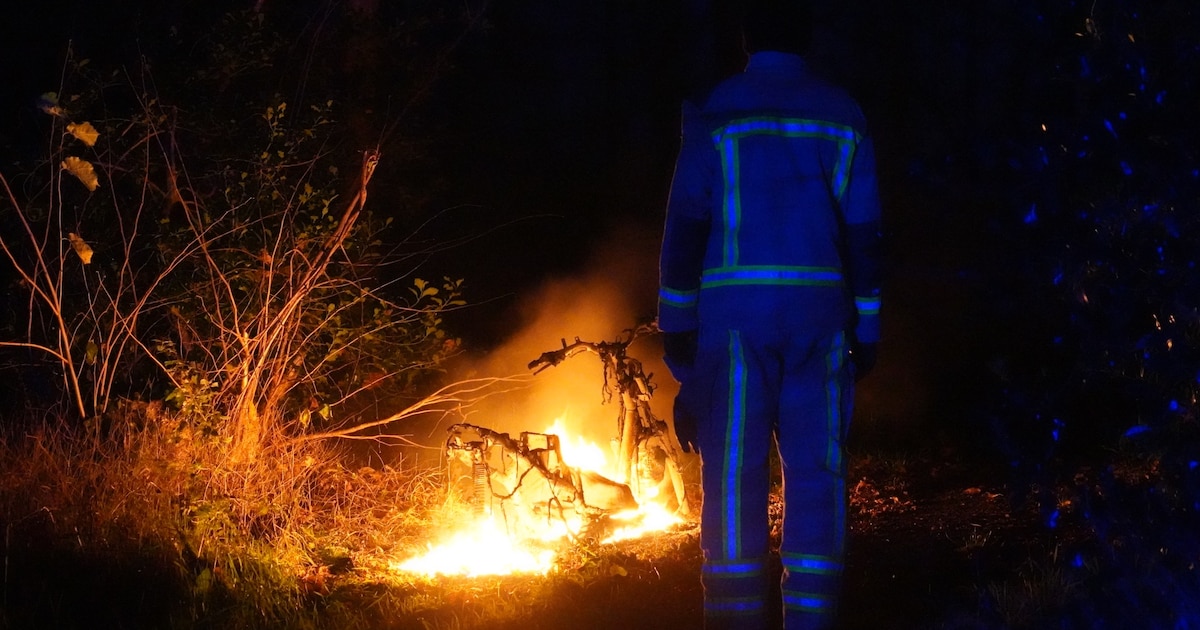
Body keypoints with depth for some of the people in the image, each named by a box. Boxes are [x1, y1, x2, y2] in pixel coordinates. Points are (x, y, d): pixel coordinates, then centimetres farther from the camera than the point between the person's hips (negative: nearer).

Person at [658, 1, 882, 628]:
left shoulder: (716, 113, 3)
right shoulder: (840, 115, 9)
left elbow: (685, 224, -2)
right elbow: (862, 230, 6)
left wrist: (677, 323, 2)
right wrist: (865, 329, 10)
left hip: (733, 309, -2)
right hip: (818, 308, 2)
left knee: (734, 472, -1)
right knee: (815, 471, 3)